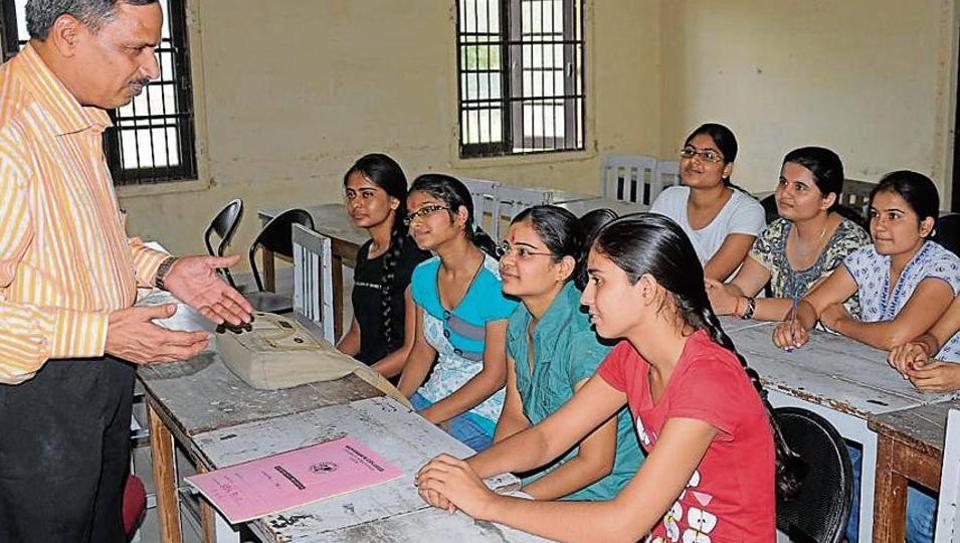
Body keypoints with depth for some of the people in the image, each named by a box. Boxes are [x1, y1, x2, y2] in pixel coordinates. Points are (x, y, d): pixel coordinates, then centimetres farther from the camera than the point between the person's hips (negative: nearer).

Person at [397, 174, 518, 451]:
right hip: (433, 396, 7)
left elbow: (495, 376, -18)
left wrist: (426, 418, -18)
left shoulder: (496, 283, -19)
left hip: (485, 414, -7)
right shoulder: (424, 275, 5)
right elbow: (422, 351, 12)